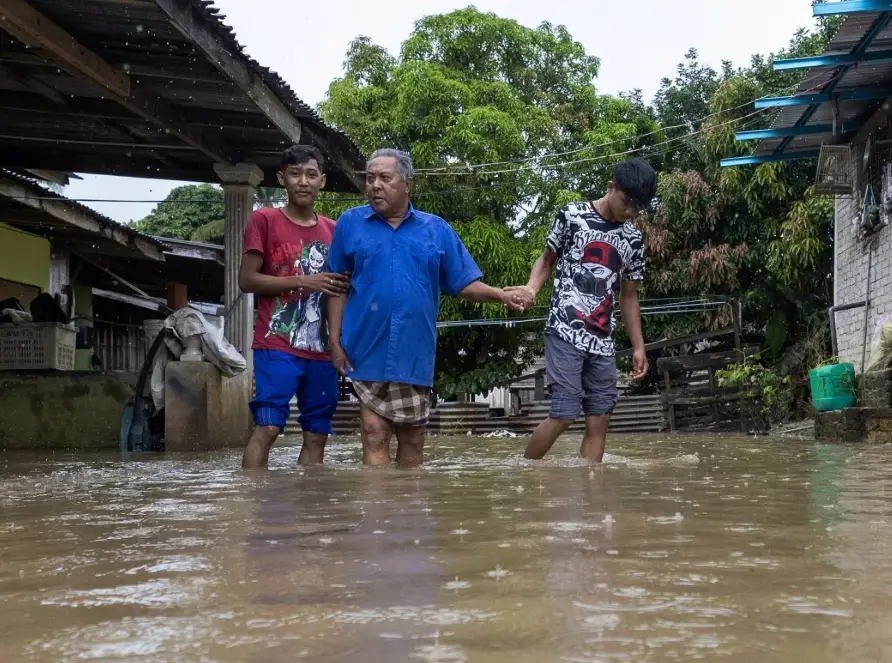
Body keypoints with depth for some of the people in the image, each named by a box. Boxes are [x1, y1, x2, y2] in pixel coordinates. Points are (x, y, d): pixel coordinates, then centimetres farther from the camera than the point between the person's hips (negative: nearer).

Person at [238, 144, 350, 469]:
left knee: (317, 433, 6)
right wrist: (303, 282, -12)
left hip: (321, 349, 5)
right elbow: (247, 280, -5)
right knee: (267, 427, -13)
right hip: (277, 346, -5)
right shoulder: (264, 220, 0)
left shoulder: (333, 230, 13)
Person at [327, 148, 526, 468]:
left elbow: (464, 283, 5)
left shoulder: (437, 229, 6)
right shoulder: (350, 223, 3)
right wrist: (335, 339, -3)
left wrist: (500, 295, -12)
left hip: (415, 353, 2)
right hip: (367, 351, -2)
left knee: (413, 436, 11)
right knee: (374, 433, -3)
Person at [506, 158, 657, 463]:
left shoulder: (632, 239, 11)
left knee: (600, 419, 2)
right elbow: (547, 259, 9)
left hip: (603, 341, 6)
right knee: (564, 414, -12)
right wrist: (532, 288, -12)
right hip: (566, 332, -5)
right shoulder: (572, 216, -2)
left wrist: (638, 346, 15)